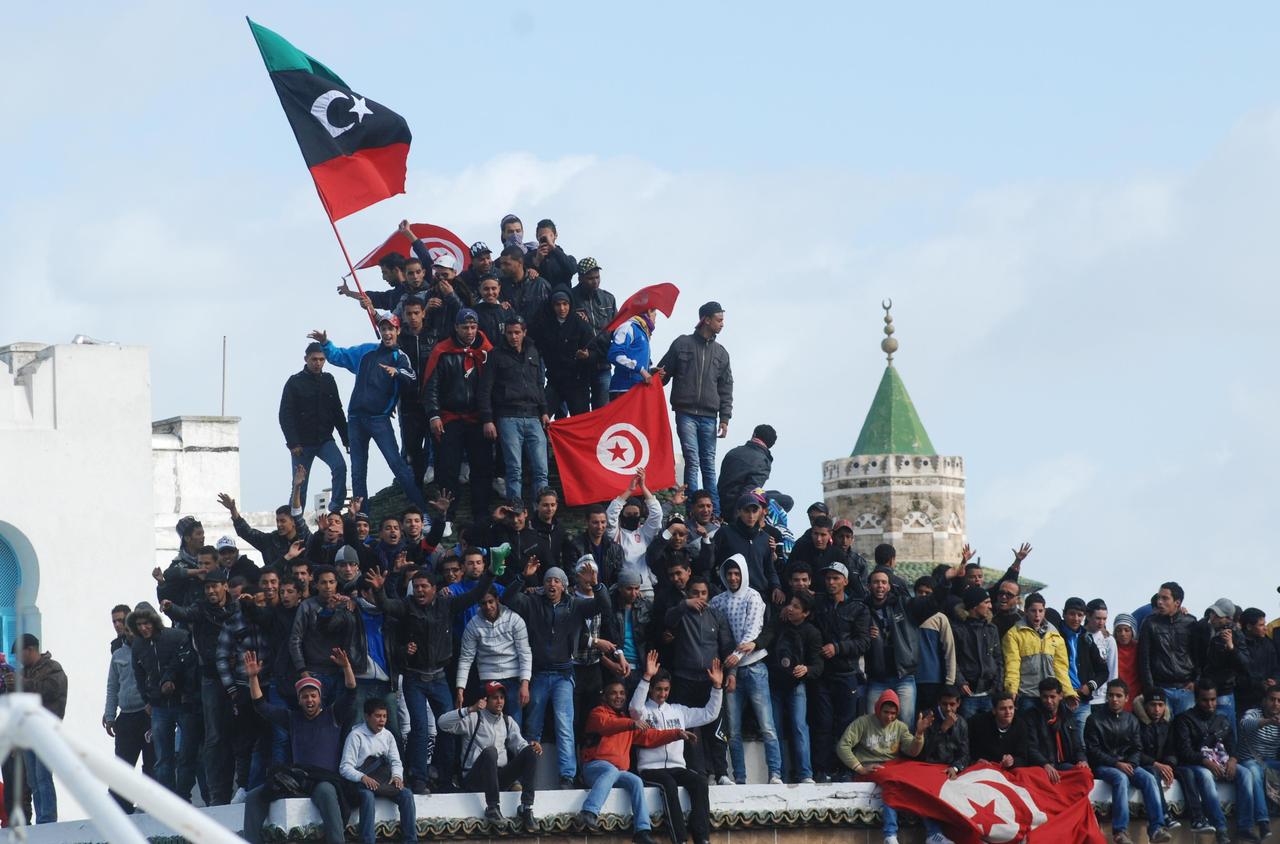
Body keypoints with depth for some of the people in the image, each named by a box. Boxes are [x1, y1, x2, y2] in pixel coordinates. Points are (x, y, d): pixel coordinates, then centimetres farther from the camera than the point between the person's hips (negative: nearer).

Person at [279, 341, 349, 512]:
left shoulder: (328, 381, 7)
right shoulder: (295, 382, -5)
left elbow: (337, 412, 14)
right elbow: (285, 416, -7)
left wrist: (346, 439, 7)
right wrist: (293, 443, -15)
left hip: (325, 440, 3)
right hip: (302, 443, -3)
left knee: (340, 466, -23)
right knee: (300, 487, 0)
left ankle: (336, 510, -18)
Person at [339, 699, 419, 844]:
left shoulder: (387, 735, 14)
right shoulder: (356, 735, -4)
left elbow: (395, 761, 12)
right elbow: (345, 768, -10)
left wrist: (397, 776, -11)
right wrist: (362, 777, -28)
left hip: (383, 782, 5)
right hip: (363, 782, -5)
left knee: (406, 794, -20)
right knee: (368, 795, -37)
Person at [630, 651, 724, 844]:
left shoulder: (678, 711, 22)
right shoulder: (645, 711, 7)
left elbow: (709, 714, 21)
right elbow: (635, 708, -18)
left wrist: (717, 687, 10)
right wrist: (647, 677, -24)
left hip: (677, 766, 4)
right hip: (651, 768, -4)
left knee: (699, 780, -26)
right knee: (669, 783, -36)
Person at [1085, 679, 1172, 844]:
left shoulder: (1132, 720, 13)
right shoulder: (1094, 720, -1)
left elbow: (1137, 749, 13)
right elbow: (1093, 750, -6)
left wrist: (1130, 763, -9)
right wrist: (1116, 764, -16)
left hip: (1127, 764, 4)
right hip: (1102, 766, -4)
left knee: (1149, 779, -24)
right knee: (1121, 778, -36)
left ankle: (1156, 828, -32)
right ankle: (1120, 831, -43)